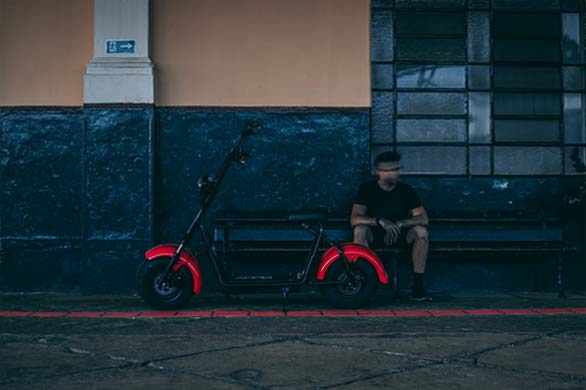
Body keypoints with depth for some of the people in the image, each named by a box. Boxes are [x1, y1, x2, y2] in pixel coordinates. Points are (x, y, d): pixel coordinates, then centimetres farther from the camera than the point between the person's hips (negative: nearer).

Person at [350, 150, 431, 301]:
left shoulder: (406, 189, -4)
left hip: (400, 235, 2)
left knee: (421, 231, -28)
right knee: (359, 230, -33)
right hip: (375, 234, -1)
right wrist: (380, 221, -34)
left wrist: (399, 224, -26)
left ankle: (417, 286, -24)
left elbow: (423, 218, -10)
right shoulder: (367, 188, -8)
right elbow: (354, 219, -18)